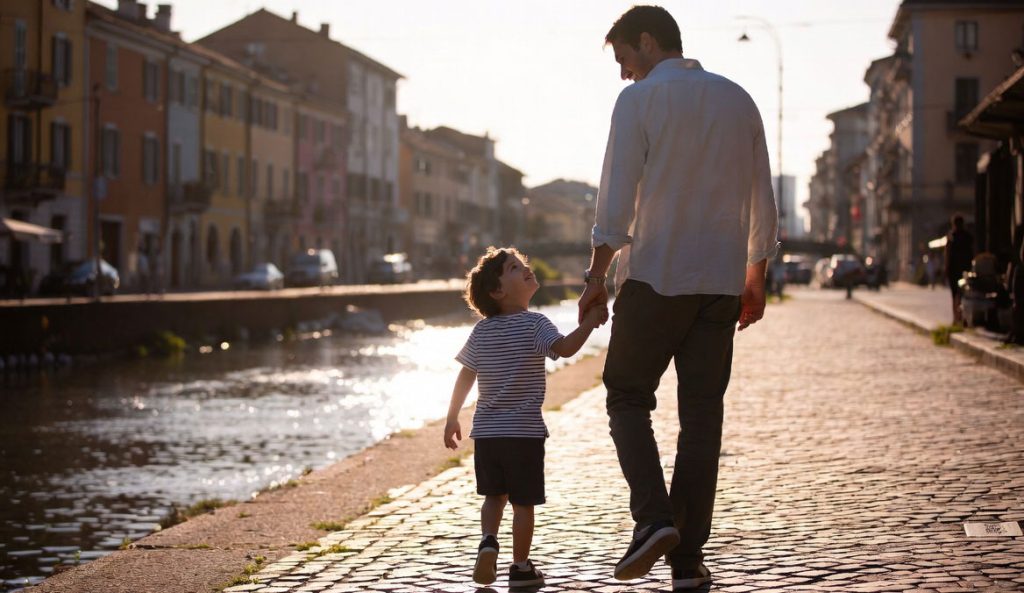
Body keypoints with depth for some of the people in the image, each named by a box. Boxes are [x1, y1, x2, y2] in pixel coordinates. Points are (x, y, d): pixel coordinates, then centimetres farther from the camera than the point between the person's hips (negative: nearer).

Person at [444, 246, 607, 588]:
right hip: (524, 431, -4)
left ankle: (488, 542, -5)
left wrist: (452, 419, 14)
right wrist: (590, 321, -16)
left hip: (486, 431, 4)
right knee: (523, 502, 5)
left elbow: (465, 378, 7)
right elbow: (566, 348, -25)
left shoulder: (482, 330, 6)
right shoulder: (534, 324, -8)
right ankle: (520, 567, 10)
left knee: (495, 495, 18)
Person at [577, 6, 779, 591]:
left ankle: (653, 516, -9)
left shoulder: (638, 100, -4)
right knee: (702, 416, 6)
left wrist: (596, 277, -5)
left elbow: (617, 201, -11)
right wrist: (755, 279, 21)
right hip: (721, 280, 4)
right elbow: (763, 202, 13)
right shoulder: (738, 100, 12)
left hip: (654, 277, -4)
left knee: (628, 398, 11)